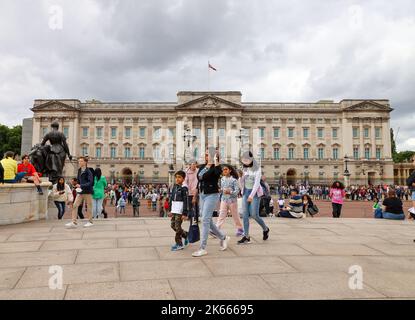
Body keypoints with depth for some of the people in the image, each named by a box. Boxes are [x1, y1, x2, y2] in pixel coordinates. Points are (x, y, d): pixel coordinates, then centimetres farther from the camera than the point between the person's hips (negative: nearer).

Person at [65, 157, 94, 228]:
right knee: (75, 205, -3)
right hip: (80, 192, 6)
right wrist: (78, 187, 6)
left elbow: (90, 182, -18)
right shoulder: (79, 171, 10)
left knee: (88, 207, 4)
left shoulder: (88, 172, -11)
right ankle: (74, 222, -1)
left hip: (87, 191, -6)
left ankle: (90, 222, 17)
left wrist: (81, 186, -26)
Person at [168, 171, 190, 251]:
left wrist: (185, 214, -17)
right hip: (174, 211, 8)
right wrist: (170, 210, 16)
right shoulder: (174, 187, 11)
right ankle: (186, 235, 27)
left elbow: (186, 201, -14)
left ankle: (179, 244, 7)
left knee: (177, 227, -5)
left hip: (180, 211, -8)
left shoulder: (184, 188, -11)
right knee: (173, 225, 11)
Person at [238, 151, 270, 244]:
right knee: (245, 214, -1)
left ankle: (265, 229, 21)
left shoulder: (257, 169, -10)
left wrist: (251, 195, -28)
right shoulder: (245, 168, 8)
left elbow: (257, 182, -19)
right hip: (246, 192, 5)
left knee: (254, 215, -6)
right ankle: (246, 236, 2)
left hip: (255, 192, -5)